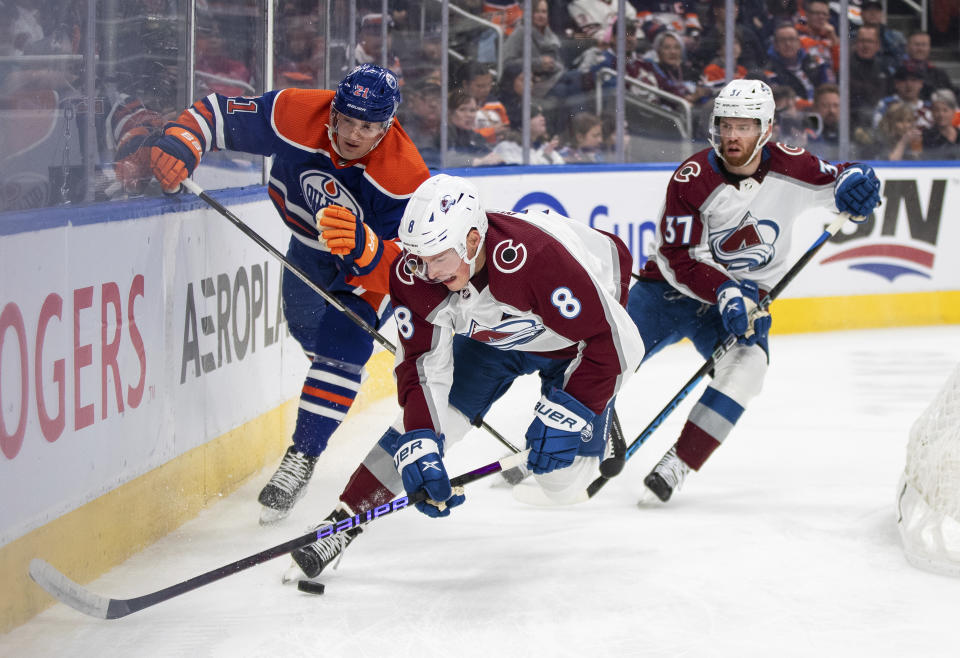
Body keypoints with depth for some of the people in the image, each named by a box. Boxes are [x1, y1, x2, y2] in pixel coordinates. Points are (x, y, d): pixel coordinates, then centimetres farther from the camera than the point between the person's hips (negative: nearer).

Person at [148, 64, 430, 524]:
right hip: (309, 243, 5)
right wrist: (180, 145, -41)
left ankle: (303, 457, -14)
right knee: (306, 328, 26)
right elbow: (217, 113, -21)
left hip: (372, 261, -5)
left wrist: (361, 246, -62)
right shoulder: (296, 116, -32)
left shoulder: (403, 177, -39)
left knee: (341, 346, -23)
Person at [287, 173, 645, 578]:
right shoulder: (412, 277, -28)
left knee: (562, 485, -7)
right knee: (427, 415, -15)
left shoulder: (536, 256, -44)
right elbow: (422, 366, -22)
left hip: (576, 335, -4)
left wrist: (566, 415, -38)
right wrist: (420, 447, -35)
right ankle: (342, 522, -9)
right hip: (490, 336, 4)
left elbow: (614, 341, -37)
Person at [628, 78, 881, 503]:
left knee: (747, 363, -28)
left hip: (742, 297, 1)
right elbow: (678, 258, -18)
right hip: (672, 289, -1)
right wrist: (724, 293, -32)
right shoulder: (693, 178, -17)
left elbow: (833, 180, 7)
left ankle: (677, 465, -26)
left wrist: (854, 181, -19)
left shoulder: (787, 167, -9)